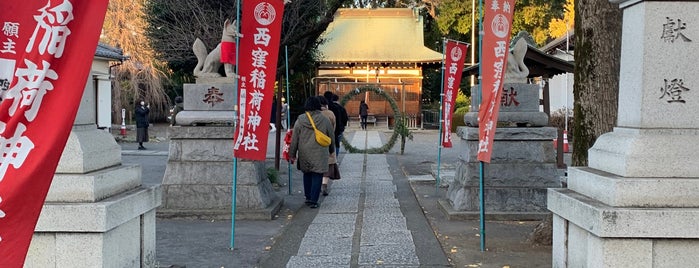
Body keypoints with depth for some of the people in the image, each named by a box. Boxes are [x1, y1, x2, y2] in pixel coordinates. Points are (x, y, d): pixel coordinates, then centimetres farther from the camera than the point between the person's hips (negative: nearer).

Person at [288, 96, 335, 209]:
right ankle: (313, 200, -3)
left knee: (307, 174, 17)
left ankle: (308, 198, 23)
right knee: (317, 176, 1)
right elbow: (331, 137, 7)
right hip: (319, 154, -2)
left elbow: (294, 139, 0)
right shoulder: (324, 120, -3)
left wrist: (292, 154, 8)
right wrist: (331, 150, 24)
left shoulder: (300, 120, -2)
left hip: (304, 153, 2)